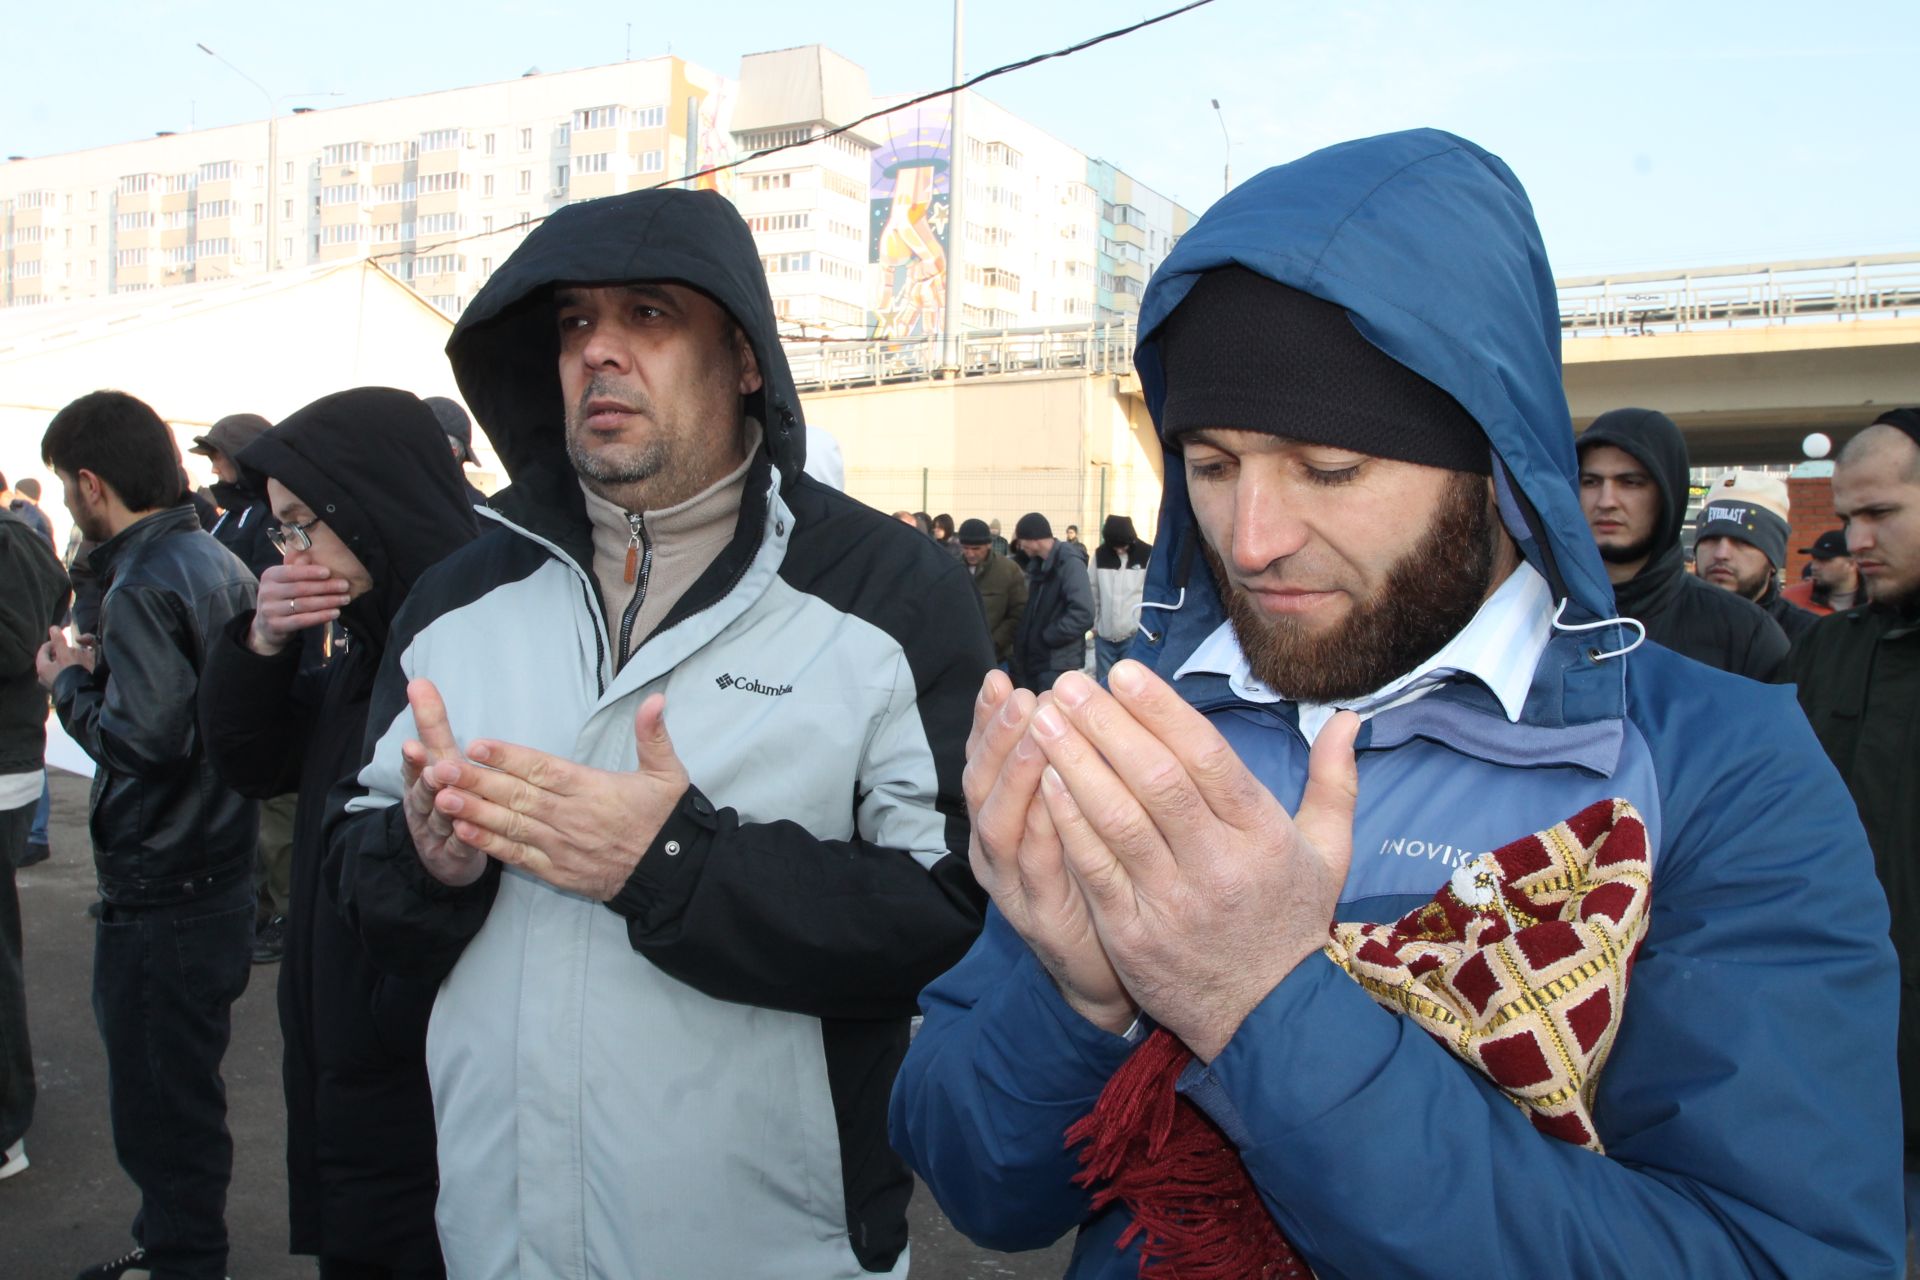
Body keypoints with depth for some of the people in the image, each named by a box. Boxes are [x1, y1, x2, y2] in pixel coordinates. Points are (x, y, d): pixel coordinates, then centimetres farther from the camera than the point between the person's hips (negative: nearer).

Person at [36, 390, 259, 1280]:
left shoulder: (142, 587, -19)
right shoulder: (219, 562, 9)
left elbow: (149, 735, -26)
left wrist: (71, 682, -10)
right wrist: (105, 669, 10)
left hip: (160, 896, -10)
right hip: (218, 870, 10)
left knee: (159, 1103, 4)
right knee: (183, 1083, 22)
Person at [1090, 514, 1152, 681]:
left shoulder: (1148, 555, -6)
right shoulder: (1100, 554, 4)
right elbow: (1093, 591, 10)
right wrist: (1094, 623, 10)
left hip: (1135, 634, -3)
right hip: (1104, 635, 3)